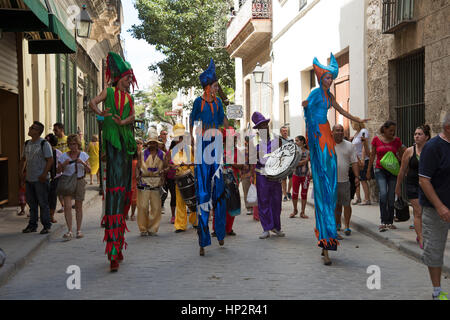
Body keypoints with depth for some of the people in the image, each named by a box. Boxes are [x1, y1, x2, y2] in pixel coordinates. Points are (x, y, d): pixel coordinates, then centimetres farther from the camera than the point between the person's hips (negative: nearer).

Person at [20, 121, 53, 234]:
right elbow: (23, 159, 22)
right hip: (29, 178, 7)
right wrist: (21, 173, 12)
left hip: (40, 179, -7)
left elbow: (50, 160, -13)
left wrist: (44, 175, -18)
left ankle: (46, 226, 7)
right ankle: (32, 225, 21)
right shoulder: (27, 144, 11)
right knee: (31, 203, 12)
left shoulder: (44, 144, -10)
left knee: (43, 203, -1)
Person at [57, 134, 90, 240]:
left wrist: (83, 163, -17)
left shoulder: (83, 155, 3)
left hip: (80, 182, 1)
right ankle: (69, 231, -13)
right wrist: (64, 164, -14)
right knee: (67, 206, -14)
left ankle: (79, 230, 15)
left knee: (78, 206, 6)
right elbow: (59, 170, 5)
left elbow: (89, 171, 1)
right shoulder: (64, 156, 0)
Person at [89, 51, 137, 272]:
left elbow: (133, 116, 5)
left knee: (124, 190, 6)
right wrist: (99, 113, -23)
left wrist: (123, 121, -14)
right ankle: (113, 253, -19)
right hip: (112, 140, -6)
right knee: (115, 189, -15)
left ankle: (118, 247, 15)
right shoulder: (110, 92, 9)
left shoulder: (129, 97, 21)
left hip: (126, 141, 6)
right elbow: (92, 102, -5)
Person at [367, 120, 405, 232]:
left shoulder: (396, 140, 3)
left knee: (391, 197, 3)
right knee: (383, 194, -19)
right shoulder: (376, 139, 1)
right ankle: (383, 222, -18)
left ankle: (390, 222, 14)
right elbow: (372, 155, 9)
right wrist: (368, 171, 11)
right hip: (380, 170, -2)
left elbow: (401, 156, 12)